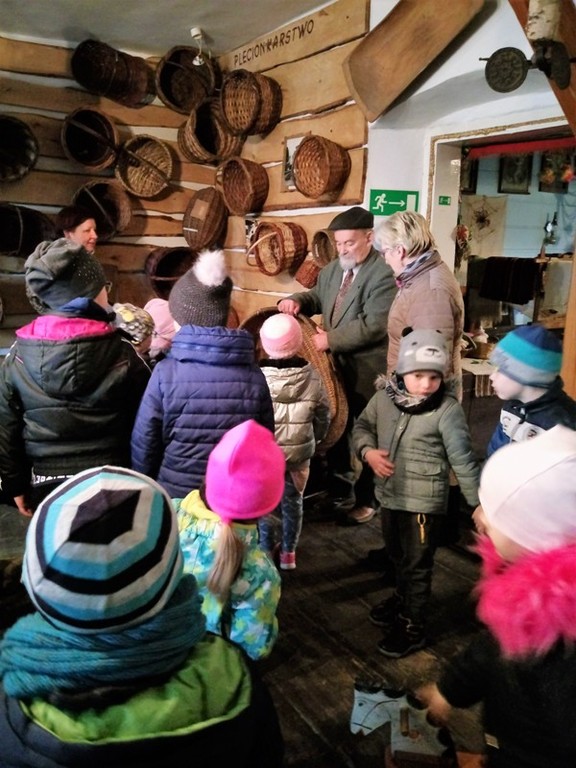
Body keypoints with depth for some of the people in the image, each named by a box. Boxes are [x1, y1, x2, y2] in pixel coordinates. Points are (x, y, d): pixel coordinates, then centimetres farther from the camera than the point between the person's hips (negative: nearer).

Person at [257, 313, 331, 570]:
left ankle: (267, 551, 26)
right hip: (299, 452, 2)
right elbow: (323, 416, 1)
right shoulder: (312, 376, -11)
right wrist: (314, 440, 18)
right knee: (293, 500, 18)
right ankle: (288, 552, 29)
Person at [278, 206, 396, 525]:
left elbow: (374, 325, -27)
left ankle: (366, 500, 27)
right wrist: (296, 301, -1)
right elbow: (317, 297, 22)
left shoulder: (384, 273, -20)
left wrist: (330, 339, -28)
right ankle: (339, 493, 39)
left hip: (367, 372, -8)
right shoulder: (332, 269, 8)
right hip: (335, 368, 8)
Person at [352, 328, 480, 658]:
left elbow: (463, 459, -15)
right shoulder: (383, 398, -6)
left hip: (424, 502, -6)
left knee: (418, 565, 8)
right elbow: (362, 426, 11)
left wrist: (477, 502, -12)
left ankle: (414, 627, 27)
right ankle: (403, 599, 51)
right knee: (398, 556, 26)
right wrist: (368, 451, -8)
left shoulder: (448, 410, -19)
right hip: (390, 495, 6)